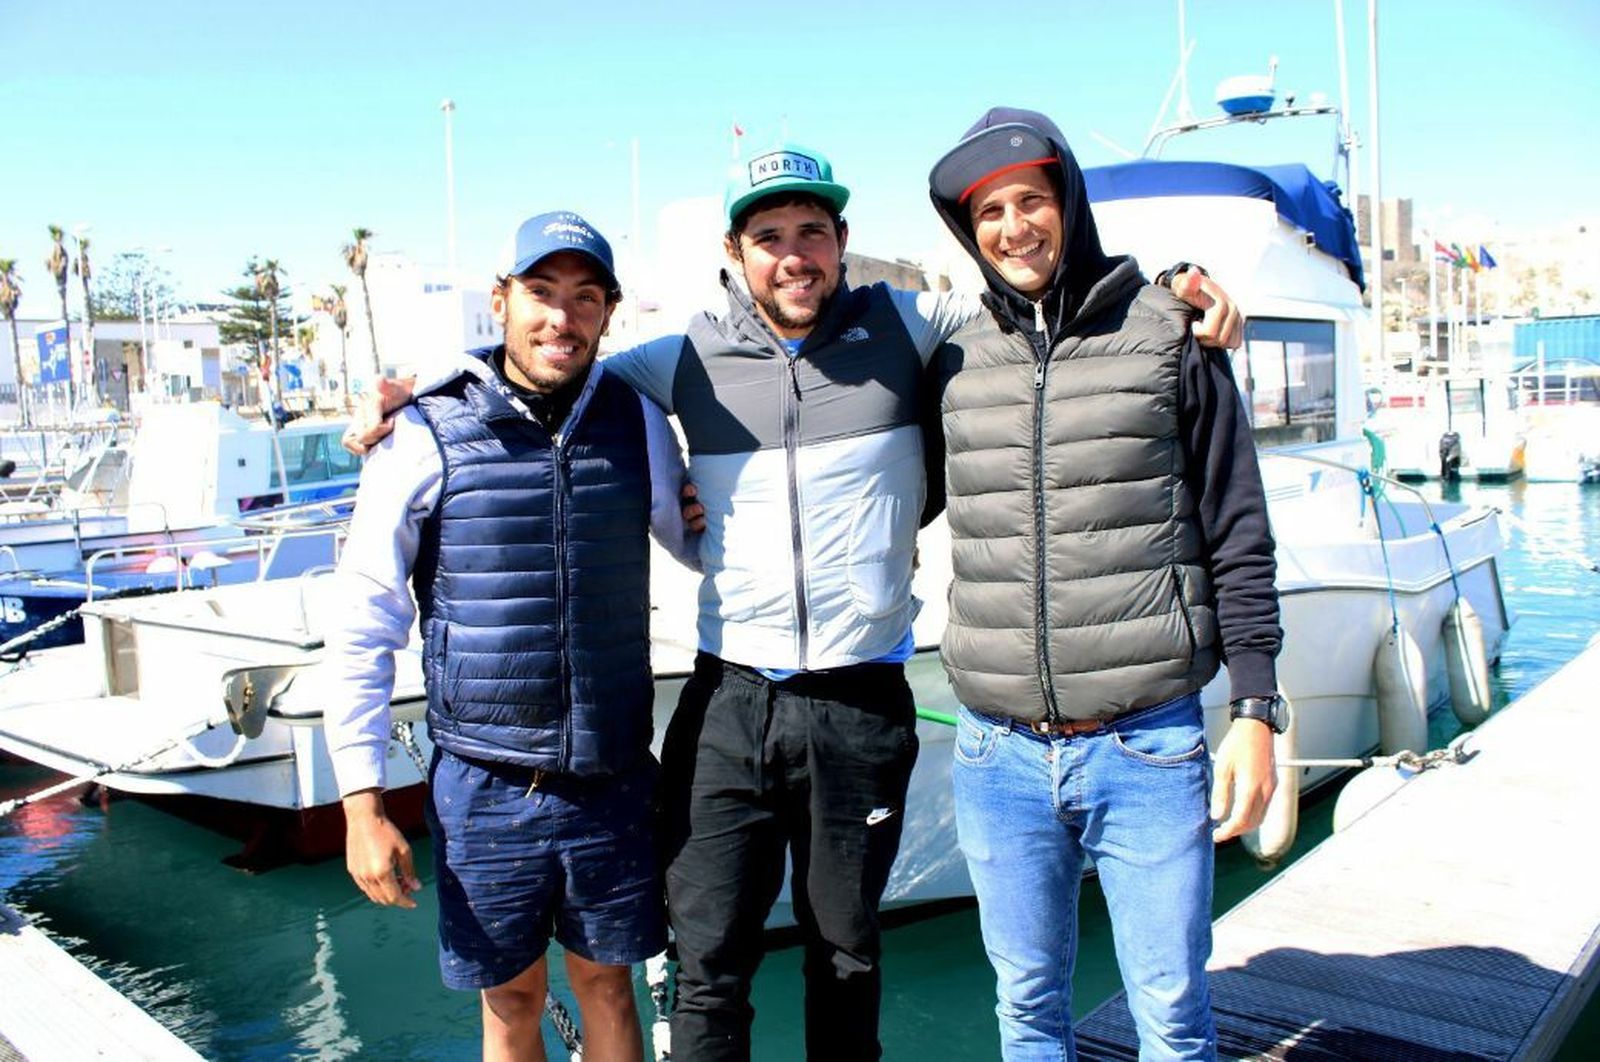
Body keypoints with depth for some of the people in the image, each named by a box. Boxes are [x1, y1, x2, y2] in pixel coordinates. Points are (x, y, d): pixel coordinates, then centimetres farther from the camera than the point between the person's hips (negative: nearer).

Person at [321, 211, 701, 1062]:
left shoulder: (637, 423, -1)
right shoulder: (427, 439, -9)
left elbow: (706, 543, 17)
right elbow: (362, 631, -5)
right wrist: (363, 804, -6)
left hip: (613, 782, 2)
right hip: (484, 790, -2)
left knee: (606, 983, 18)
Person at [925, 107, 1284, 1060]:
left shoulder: (1169, 336, 0)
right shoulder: (957, 364, 6)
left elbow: (1238, 534, 1)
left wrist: (1257, 712, -3)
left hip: (1148, 752, -2)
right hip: (1000, 758, 3)